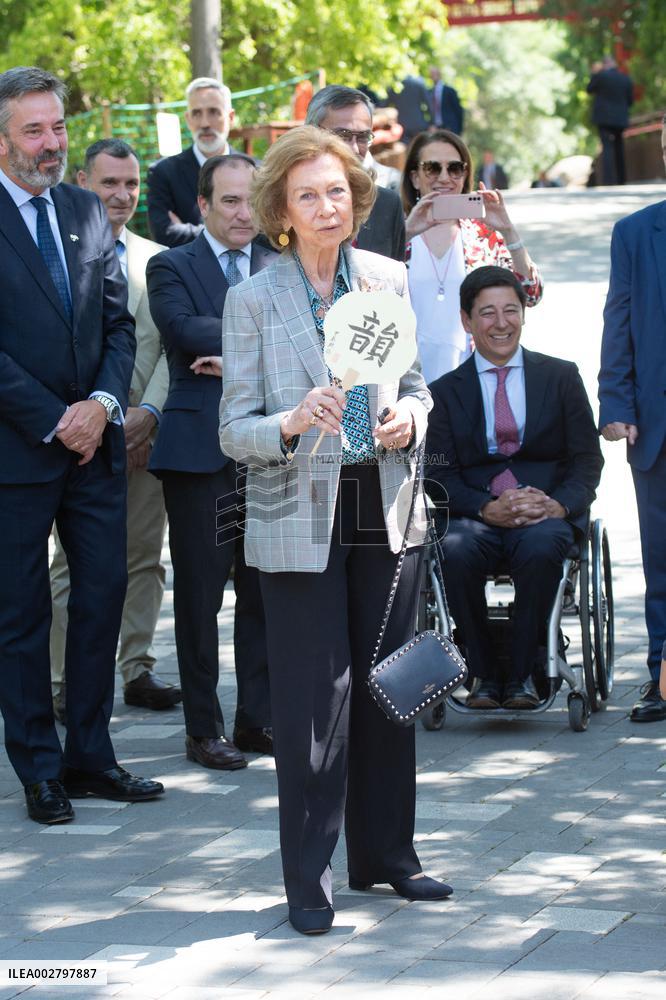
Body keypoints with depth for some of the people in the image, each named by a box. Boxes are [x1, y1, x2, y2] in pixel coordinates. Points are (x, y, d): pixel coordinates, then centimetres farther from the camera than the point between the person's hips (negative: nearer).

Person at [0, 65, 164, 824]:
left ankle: (90, 756, 17)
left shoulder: (86, 212, 11)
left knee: (103, 597, 6)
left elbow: (118, 323, 11)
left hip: (93, 442, 5)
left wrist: (102, 404, -5)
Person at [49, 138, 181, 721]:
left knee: (144, 557, 7)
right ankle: (68, 683, 4)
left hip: (145, 430, 4)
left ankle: (137, 670, 16)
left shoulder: (156, 260, 12)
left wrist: (149, 412, -8)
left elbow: (171, 345, 7)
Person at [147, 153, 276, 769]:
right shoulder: (171, 268, 4)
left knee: (265, 592, 7)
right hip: (201, 448, -3)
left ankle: (257, 719, 17)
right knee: (200, 595, 1)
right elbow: (184, 329, -14)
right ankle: (203, 729, 9)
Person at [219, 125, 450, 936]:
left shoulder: (390, 280, 6)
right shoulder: (252, 300, -4)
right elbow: (236, 430, -5)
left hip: (385, 510, 4)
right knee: (312, 699, -3)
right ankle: (308, 879, 6)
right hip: (298, 519, -4)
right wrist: (291, 423, -25)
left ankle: (385, 853, 24)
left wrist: (408, 418, -8)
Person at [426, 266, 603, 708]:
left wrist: (559, 505, -14)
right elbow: (440, 476, 4)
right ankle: (483, 672, -16)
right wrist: (487, 509, -17)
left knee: (541, 547, -37)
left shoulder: (561, 377, 13)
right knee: (457, 552, -34)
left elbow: (588, 459, 7)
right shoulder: (446, 392, 13)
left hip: (548, 512, -1)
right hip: (477, 517, 1)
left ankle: (522, 674, -20)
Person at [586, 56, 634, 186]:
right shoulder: (626, 79, 4)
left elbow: (589, 89, 7)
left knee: (607, 147, -10)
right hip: (620, 119, 4)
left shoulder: (600, 76, -8)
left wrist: (594, 74, 17)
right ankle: (621, 179, 22)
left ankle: (608, 180, -22)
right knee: (619, 148, 17)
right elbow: (630, 101, 10)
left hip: (604, 118, -4)